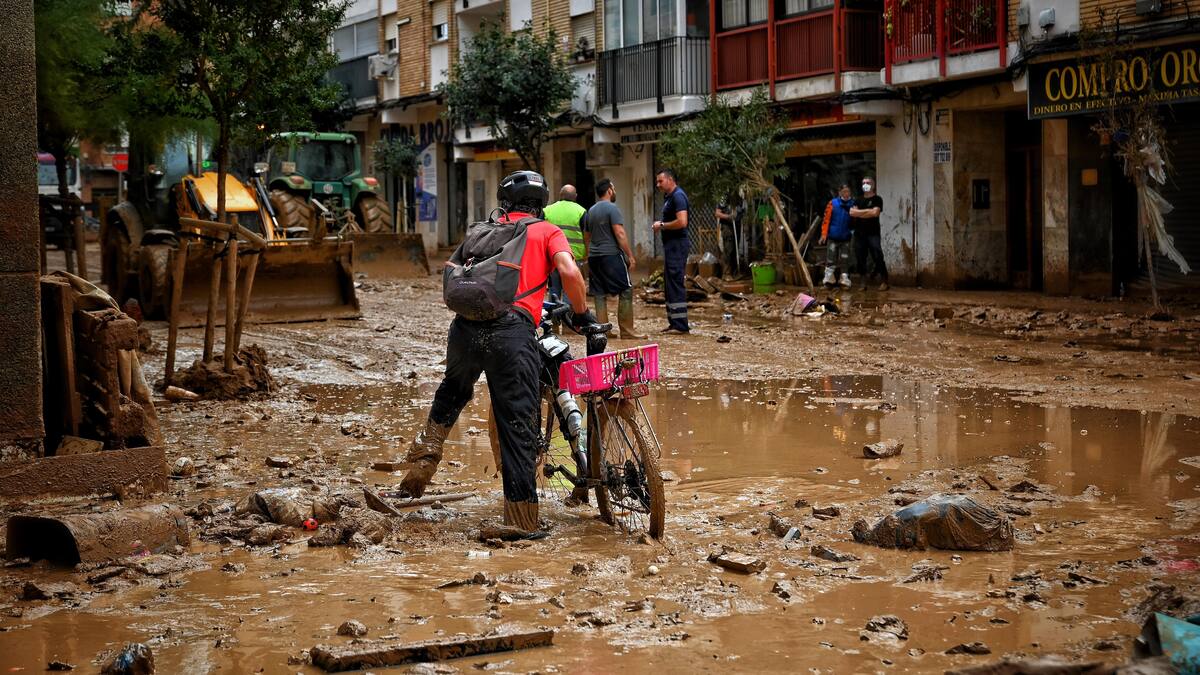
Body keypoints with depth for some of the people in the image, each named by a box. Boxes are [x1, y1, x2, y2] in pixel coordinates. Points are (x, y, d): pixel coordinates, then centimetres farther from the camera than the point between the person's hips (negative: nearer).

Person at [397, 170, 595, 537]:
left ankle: (421, 463, 26)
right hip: (512, 330, -4)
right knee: (519, 424, 2)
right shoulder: (547, 232, 14)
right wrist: (582, 314, 9)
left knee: (453, 392, 33)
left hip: (466, 327, 4)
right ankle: (522, 521, 3)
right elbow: (569, 272, -4)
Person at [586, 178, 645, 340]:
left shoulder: (591, 211, 16)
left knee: (599, 294, 6)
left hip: (594, 257, 8)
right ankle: (626, 331, -7)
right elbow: (620, 234, -15)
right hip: (611, 255, -8)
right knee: (626, 291, -3)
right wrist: (630, 256, -13)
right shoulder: (612, 208, -8)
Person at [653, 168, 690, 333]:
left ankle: (680, 325, -10)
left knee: (675, 284, -11)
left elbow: (682, 222, -24)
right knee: (670, 283, 14)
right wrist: (661, 225, 12)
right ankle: (674, 323, 19)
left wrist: (662, 225, -13)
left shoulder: (678, 196, -14)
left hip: (677, 244, -11)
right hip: (671, 245, 11)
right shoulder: (669, 197, 19)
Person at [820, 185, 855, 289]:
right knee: (831, 260, 2)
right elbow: (826, 219, -7)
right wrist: (824, 234, -10)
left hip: (846, 238, 2)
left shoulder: (852, 204, 1)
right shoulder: (833, 203, -5)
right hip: (833, 237, -2)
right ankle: (829, 281, 11)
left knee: (845, 260, 6)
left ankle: (845, 281, 12)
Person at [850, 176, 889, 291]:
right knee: (860, 258, 2)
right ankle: (864, 281, 10)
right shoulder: (858, 200, 17)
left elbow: (875, 213, -12)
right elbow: (852, 212, 0)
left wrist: (860, 213, -2)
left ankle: (884, 281, -7)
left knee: (878, 257, -12)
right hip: (859, 233, 4)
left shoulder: (877, 199, 4)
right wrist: (868, 211, -6)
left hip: (873, 233, -4)